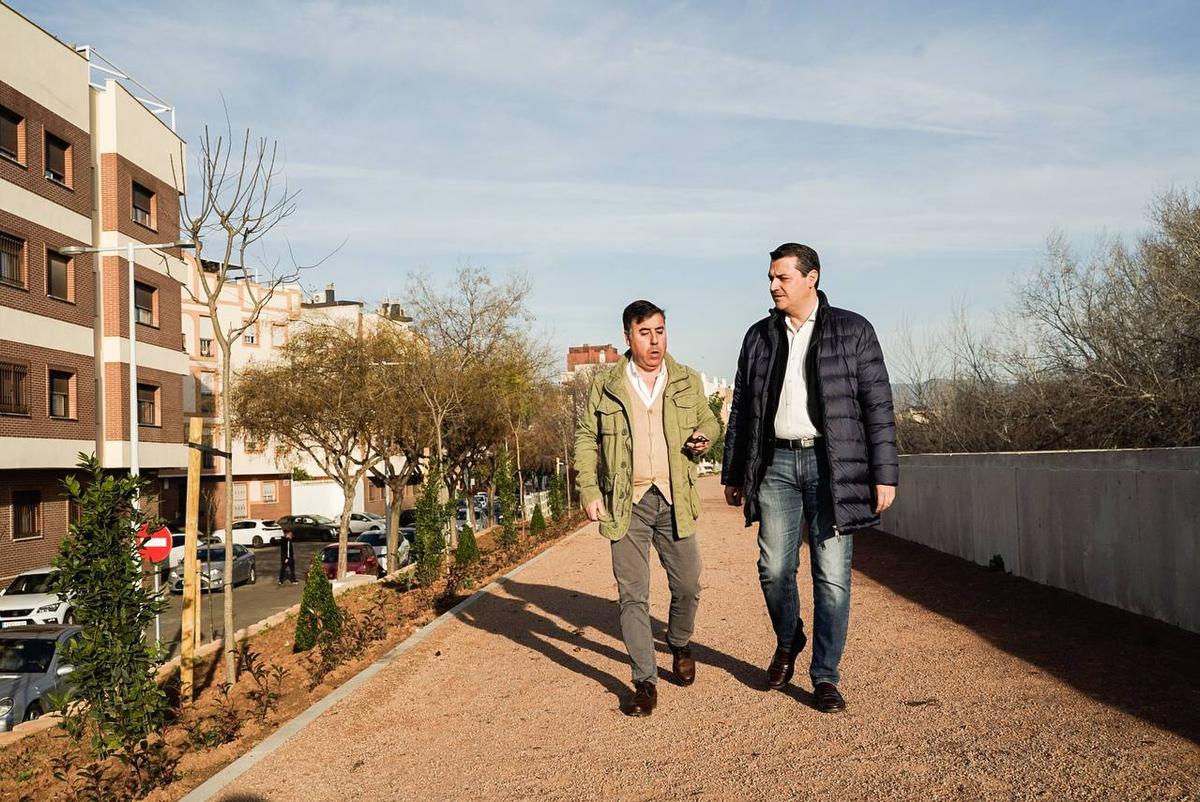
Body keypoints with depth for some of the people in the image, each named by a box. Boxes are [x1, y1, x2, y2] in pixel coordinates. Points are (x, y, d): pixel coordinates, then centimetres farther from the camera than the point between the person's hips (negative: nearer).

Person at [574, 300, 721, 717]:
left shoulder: (688, 382, 8)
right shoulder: (604, 385, 3)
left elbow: (708, 420, 21)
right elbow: (586, 439, 5)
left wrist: (703, 438, -3)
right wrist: (589, 491, -4)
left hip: (675, 500, 2)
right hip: (627, 503, -1)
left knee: (687, 585, 9)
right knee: (632, 595, -1)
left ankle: (680, 644, 40)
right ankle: (645, 682, 8)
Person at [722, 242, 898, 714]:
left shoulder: (852, 331, 2)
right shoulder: (759, 337, 11)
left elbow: (877, 406, -1)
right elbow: (741, 409, 14)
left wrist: (885, 474, -7)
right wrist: (733, 473, 13)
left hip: (832, 465, -3)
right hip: (776, 463, 3)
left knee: (832, 575, -1)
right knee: (774, 568, 3)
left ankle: (825, 677, 12)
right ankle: (787, 643, 31)